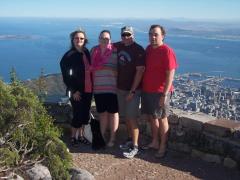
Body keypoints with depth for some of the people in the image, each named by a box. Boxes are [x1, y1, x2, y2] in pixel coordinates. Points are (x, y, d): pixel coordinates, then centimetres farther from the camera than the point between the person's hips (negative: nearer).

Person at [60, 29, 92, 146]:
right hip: (77, 91, -6)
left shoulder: (86, 52, 9)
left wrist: (92, 86, 7)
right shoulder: (69, 55, -9)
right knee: (77, 114, 0)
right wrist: (73, 90, -14)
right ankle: (73, 137, 19)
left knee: (85, 114, 12)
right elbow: (66, 75, -11)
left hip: (88, 90, 6)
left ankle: (80, 135, 28)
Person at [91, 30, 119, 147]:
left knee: (113, 113, 7)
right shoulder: (94, 51, 6)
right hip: (98, 88, 4)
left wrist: (112, 69, -22)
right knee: (102, 113, 16)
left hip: (112, 88, -4)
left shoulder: (115, 51, -7)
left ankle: (112, 138, 19)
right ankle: (102, 136, 30)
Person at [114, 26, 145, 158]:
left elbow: (140, 71, -17)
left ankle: (135, 147, 0)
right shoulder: (119, 46, 6)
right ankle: (130, 139, 30)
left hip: (133, 89, -7)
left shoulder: (138, 50, -13)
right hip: (120, 88, 7)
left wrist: (132, 91, -19)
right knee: (125, 116, 15)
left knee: (132, 117, -6)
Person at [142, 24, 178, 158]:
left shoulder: (167, 51, -14)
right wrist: (144, 87, 14)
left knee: (162, 119, 3)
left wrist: (165, 94, -19)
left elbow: (170, 74, -16)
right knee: (152, 117, 16)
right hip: (147, 90, 7)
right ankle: (155, 142, 32)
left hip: (160, 92, -7)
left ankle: (163, 147, 15)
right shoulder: (148, 49, 9)